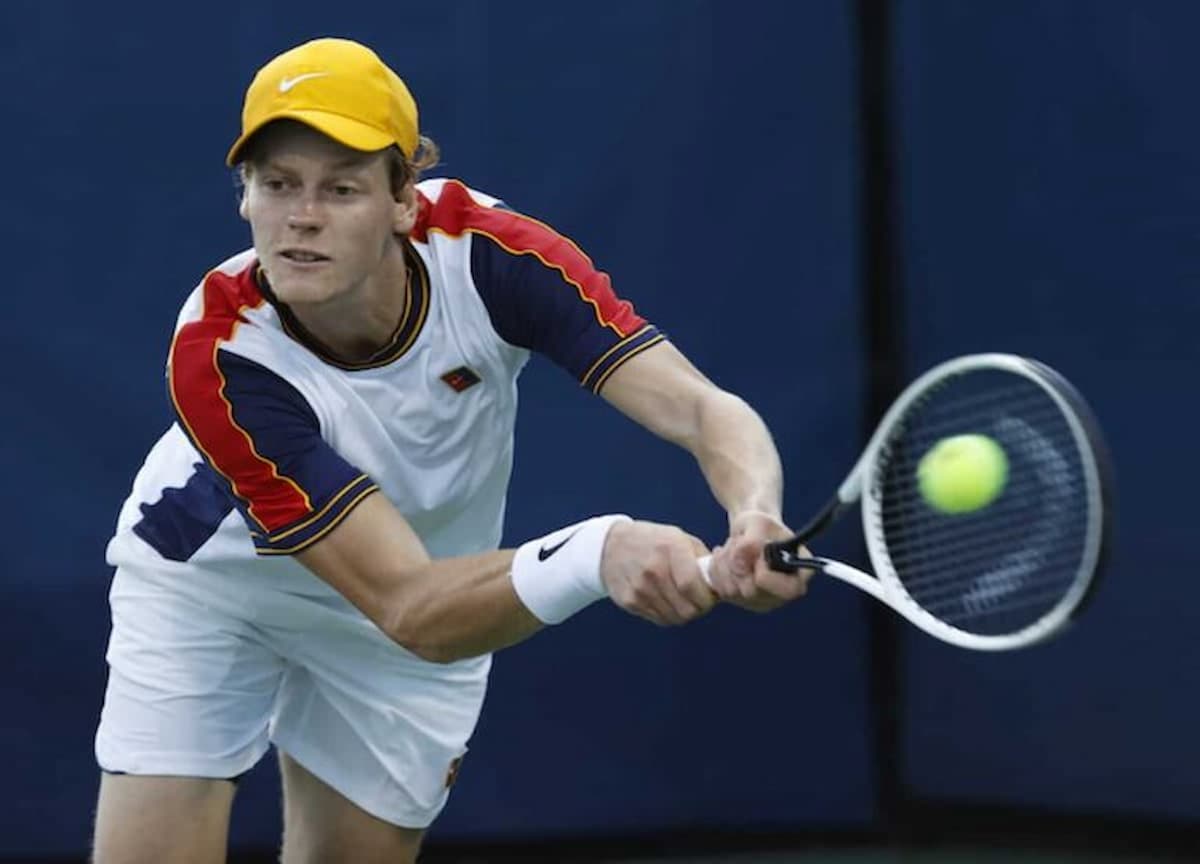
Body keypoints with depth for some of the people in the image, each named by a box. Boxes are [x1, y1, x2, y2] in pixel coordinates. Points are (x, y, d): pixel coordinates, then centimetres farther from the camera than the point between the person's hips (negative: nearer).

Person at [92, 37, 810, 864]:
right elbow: (412, 612, -42)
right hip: (211, 581, -3)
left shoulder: (486, 253, -31)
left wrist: (756, 521, -61)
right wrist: (598, 552, -59)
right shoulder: (217, 358, -37)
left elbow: (702, 409, -37)